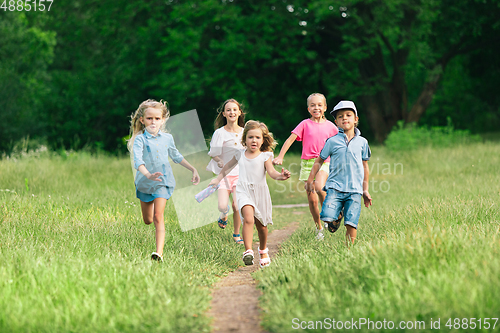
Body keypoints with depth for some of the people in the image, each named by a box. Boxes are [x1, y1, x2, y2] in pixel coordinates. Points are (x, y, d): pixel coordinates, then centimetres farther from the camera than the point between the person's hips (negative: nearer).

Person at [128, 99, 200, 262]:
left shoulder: (167, 138, 3)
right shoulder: (140, 139, -12)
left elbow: (176, 156, 21)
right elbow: (138, 160, -27)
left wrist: (193, 170, 22)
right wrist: (148, 175, -45)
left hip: (163, 182, 0)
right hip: (145, 182, 0)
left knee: (158, 217, -15)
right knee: (147, 220, 15)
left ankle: (159, 251, -23)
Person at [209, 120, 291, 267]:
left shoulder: (265, 156, 0)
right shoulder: (240, 155, 7)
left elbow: (271, 172, -15)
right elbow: (229, 166, 26)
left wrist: (280, 176, -36)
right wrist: (219, 178, 32)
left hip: (260, 192, 0)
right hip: (244, 191, 0)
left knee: (261, 225, 12)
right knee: (248, 219, -25)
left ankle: (263, 251, 38)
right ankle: (248, 251, -31)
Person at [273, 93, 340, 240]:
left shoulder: (330, 126, 7)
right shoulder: (305, 124, 2)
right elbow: (290, 139, -3)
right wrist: (280, 156, -14)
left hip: (324, 163, -1)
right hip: (307, 163, 1)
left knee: (319, 187, -30)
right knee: (312, 199, 0)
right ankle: (319, 228, 17)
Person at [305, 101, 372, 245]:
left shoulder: (362, 142, 9)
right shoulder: (332, 141, 4)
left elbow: (365, 167, 17)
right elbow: (319, 161, 13)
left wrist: (365, 190, 17)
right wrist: (310, 180, 11)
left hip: (355, 189, 1)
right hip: (335, 187, -1)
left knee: (351, 223, -9)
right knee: (327, 215, -18)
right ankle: (336, 218, 15)